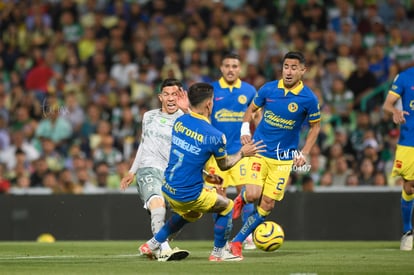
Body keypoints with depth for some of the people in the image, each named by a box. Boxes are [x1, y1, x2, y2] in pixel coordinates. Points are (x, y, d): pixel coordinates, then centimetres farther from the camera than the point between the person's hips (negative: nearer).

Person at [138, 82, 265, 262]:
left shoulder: (179, 122, -1)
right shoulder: (214, 136, -18)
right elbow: (224, 165, 1)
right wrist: (242, 153, 16)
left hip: (167, 188, 6)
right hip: (189, 195, -6)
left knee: (190, 214, 35)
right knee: (227, 207, 18)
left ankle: (152, 244, 34)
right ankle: (218, 253, 26)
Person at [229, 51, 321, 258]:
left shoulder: (308, 99, -10)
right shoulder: (268, 89, -5)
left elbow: (315, 126, 4)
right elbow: (251, 109, 12)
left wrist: (303, 154, -4)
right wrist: (245, 129, -6)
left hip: (284, 158, 0)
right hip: (259, 150, 0)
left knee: (267, 205, -3)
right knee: (253, 195, -18)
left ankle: (237, 242, 11)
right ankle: (242, 198, 20)